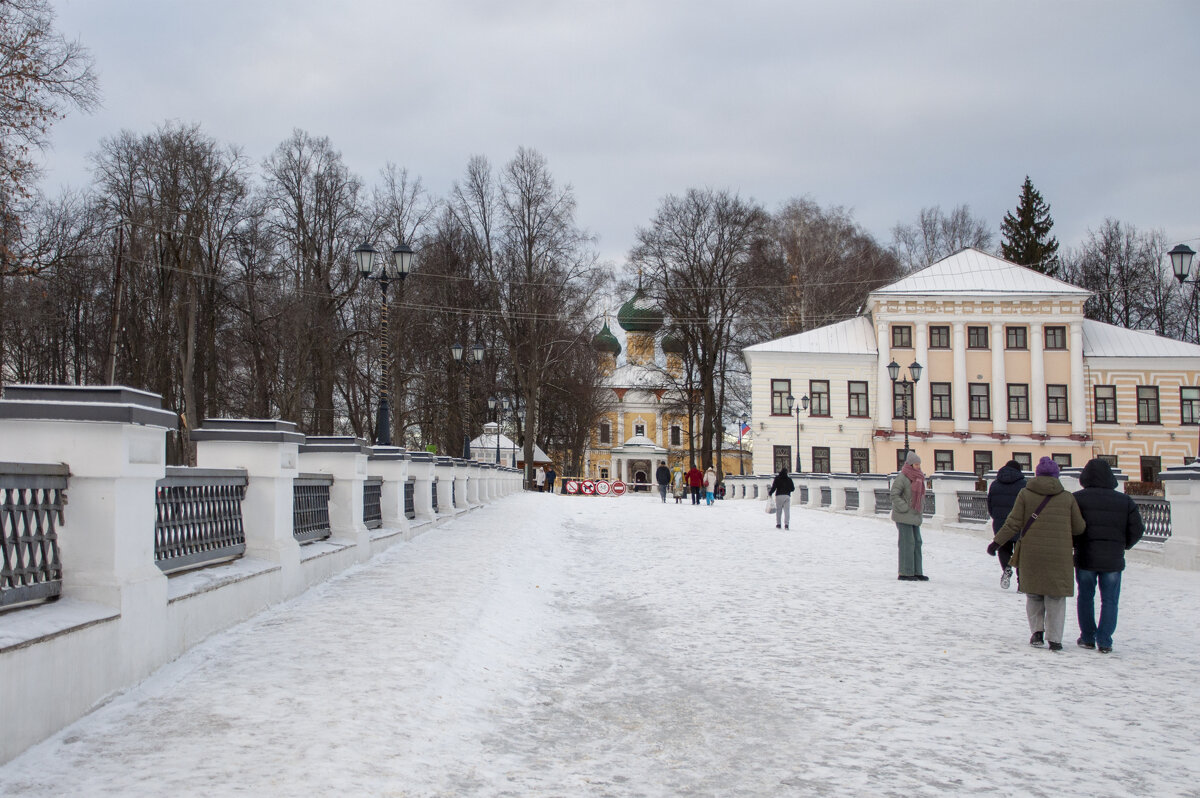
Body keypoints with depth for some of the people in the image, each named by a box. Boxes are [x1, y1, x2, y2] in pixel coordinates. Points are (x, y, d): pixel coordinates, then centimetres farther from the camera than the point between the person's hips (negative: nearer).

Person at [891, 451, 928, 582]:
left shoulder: (918, 478, 13)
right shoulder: (902, 477, -14)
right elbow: (894, 494, -18)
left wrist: (921, 507, 12)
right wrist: (905, 509, -20)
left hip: (915, 516, 9)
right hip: (903, 517, -9)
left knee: (917, 542, 10)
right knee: (907, 543, -7)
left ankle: (917, 572, 17)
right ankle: (905, 573, -2)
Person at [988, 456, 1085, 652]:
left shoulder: (1025, 494, -2)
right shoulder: (1067, 497, 1)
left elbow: (1013, 524, -5)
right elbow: (1079, 528, 4)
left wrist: (996, 542, 4)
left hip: (1031, 554, 0)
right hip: (1059, 556, 0)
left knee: (1033, 594, 16)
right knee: (1056, 596, 7)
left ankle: (1037, 630, 7)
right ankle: (1054, 639, 3)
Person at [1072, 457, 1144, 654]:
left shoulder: (1077, 498, -5)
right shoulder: (1125, 501, 3)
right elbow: (1137, 529, 3)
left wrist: (1074, 544, 9)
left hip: (1085, 557, -1)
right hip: (1113, 560, 1)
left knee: (1085, 597, 13)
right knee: (1109, 600, 7)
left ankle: (1088, 638, 18)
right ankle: (1104, 641, 3)